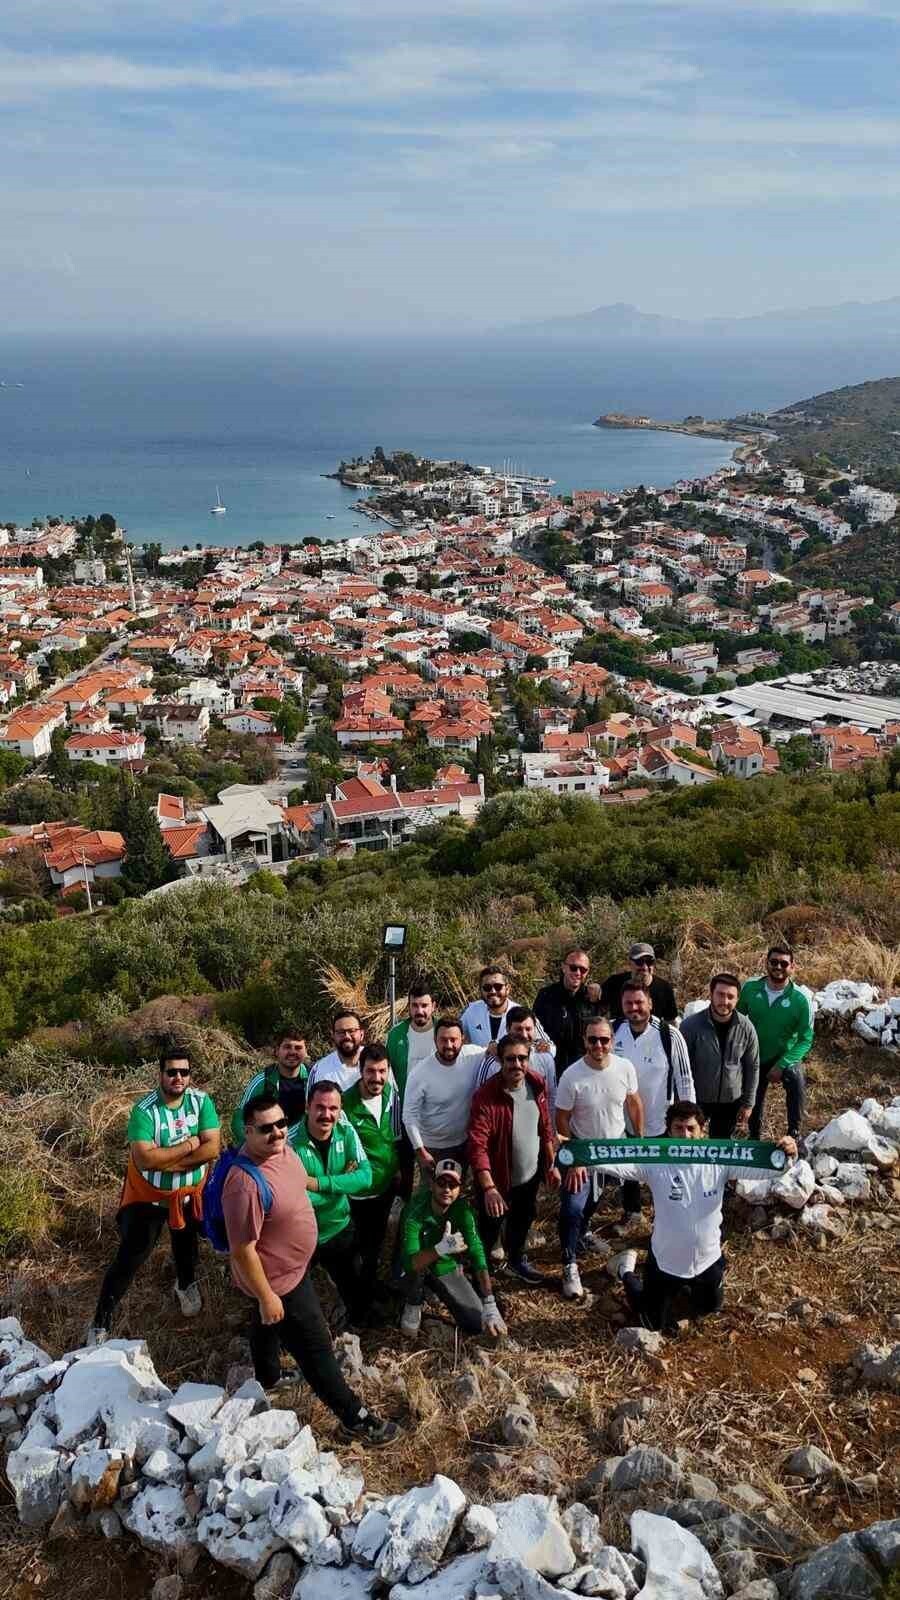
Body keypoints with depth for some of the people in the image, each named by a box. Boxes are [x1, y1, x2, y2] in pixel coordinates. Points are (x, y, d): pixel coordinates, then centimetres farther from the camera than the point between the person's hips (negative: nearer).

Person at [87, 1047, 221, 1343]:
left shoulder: (202, 1101, -17)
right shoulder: (144, 1110, -26)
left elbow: (212, 1148, -22)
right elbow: (144, 1159, -34)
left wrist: (166, 1161, -27)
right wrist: (188, 1145, -28)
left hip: (189, 1193, 4)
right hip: (148, 1196, -4)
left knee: (186, 1244, 28)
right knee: (129, 1260, -2)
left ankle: (186, 1284, 57)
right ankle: (101, 1321, 14)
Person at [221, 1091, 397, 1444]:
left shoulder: (280, 1148, -11)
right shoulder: (247, 1184, -39)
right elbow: (243, 1250, -31)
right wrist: (266, 1298, -22)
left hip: (292, 1267, 8)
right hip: (277, 1281, -8)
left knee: (267, 1327, 33)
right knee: (316, 1348, 8)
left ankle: (268, 1377, 59)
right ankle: (356, 1418, 25)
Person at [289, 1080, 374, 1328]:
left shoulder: (346, 1133, -12)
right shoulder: (291, 1142, -25)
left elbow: (365, 1177, -21)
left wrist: (317, 1183, -30)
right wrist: (342, 1183, -24)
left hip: (340, 1230, 4)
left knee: (357, 1290, 23)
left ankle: (359, 1331, 52)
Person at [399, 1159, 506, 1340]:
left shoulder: (463, 1210, -20)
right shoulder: (416, 1213, -31)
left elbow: (477, 1254, -25)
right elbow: (410, 1262, -41)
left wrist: (490, 1306, -32)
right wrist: (440, 1249, -58)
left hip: (448, 1269, 3)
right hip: (419, 1270, -3)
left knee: (477, 1325, -8)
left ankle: (436, 1291, 20)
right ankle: (414, 1305, -4)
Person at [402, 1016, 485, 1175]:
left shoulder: (473, 1055, -16)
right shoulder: (420, 1074, -21)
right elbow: (410, 1115, -15)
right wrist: (420, 1151, -17)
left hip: (463, 1143, 3)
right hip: (431, 1148, -3)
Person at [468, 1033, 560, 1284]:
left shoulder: (537, 1084, -10)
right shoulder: (486, 1097, -28)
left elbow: (545, 1127, 4)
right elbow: (477, 1146, -32)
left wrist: (551, 1165, 8)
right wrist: (488, 1188, -40)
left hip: (530, 1174, 5)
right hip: (498, 1179, -5)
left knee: (522, 1222, 28)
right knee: (490, 1229, 13)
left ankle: (518, 1260, 54)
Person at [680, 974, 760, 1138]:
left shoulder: (746, 1028, -11)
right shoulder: (691, 1025, -19)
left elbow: (752, 1067, 0)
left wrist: (748, 1103, 2)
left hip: (731, 1101, 2)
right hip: (696, 1099, -2)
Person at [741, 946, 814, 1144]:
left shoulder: (800, 998, -22)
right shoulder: (750, 988, -16)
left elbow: (806, 1039, -19)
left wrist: (781, 1065, -26)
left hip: (786, 1055, -3)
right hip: (755, 1056, 3)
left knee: (796, 1083, -32)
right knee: (754, 1101, 17)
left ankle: (794, 1135, -15)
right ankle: (754, 1139, 46)